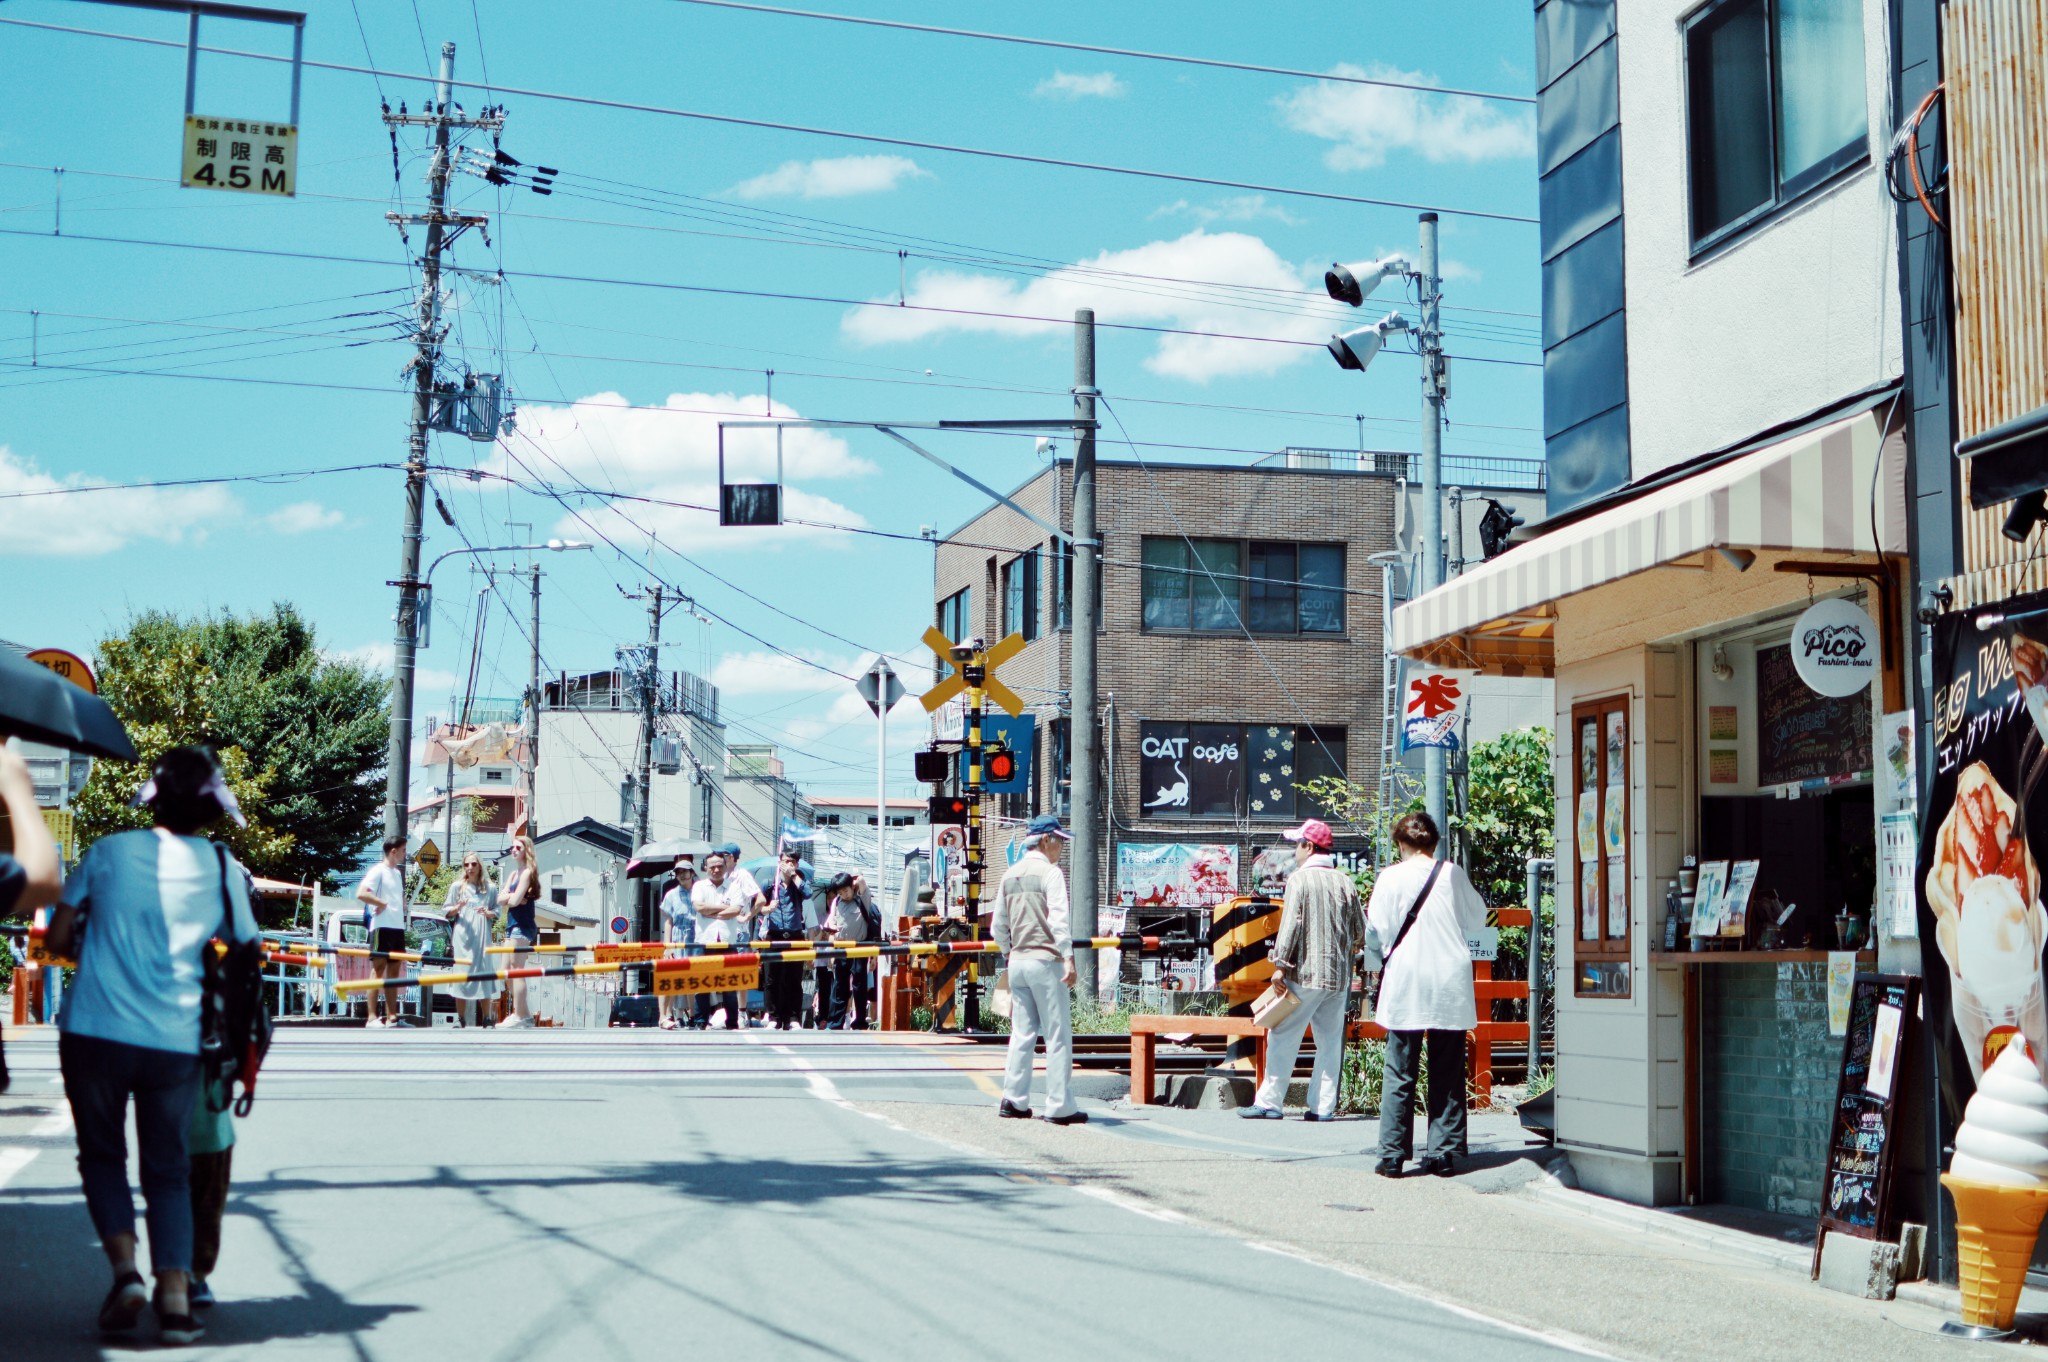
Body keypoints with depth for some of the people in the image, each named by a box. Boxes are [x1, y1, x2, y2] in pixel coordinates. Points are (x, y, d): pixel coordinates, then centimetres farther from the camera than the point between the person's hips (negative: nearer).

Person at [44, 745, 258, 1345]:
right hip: (174, 1042, 0)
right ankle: (175, 1297, -1)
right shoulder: (221, 866, 0)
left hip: (94, 1033, 0)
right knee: (168, 1167, 11)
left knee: (102, 1153, 18)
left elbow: (58, 938, 3)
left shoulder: (109, 851, 1)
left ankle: (124, 1268, -1)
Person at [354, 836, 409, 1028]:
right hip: (382, 927, -9)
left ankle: (391, 1017, 15)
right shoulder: (378, 871, -8)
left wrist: (401, 904, 12)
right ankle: (372, 1018, -9)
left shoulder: (398, 873, 18)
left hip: (397, 927, 9)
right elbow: (361, 894, -21)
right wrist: (382, 903, -14)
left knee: (394, 971, 10)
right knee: (378, 969, -9)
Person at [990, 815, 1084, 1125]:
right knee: (1057, 1036, -3)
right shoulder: (1050, 872, -8)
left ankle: (1014, 1100, 12)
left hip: (1017, 961, 7)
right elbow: (1058, 920, -19)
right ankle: (1060, 1106, -3)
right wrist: (1068, 958, -23)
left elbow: (998, 928, 15)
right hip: (1046, 961, -7)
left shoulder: (1009, 875, 13)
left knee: (1021, 1034, 12)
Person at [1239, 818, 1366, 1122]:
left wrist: (1280, 964, -11)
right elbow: (1360, 930, 12)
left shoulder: (1300, 878, -7)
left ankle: (1269, 1102, 2)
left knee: (1283, 1038, 0)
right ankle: (1324, 1106, 8)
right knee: (1330, 1041, 8)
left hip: (1305, 972, -6)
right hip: (1339, 977, 6)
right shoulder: (1346, 883, 9)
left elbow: (1291, 924, -14)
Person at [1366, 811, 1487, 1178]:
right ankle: (1443, 1154, 8)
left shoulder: (1390, 877, -4)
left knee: (1399, 1072, 3)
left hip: (1405, 983, -1)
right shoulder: (1453, 874, 0)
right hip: (1451, 986, 2)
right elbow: (1477, 918, 12)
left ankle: (1392, 1156, 1)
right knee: (1448, 1072, 7)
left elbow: (1378, 931, 0)